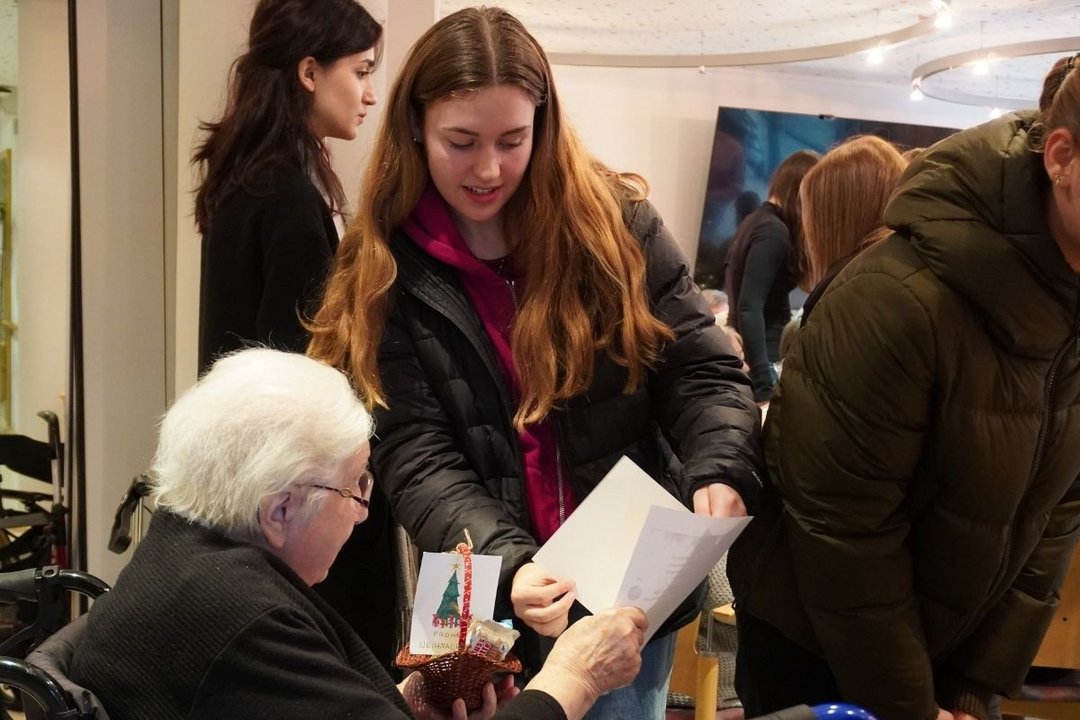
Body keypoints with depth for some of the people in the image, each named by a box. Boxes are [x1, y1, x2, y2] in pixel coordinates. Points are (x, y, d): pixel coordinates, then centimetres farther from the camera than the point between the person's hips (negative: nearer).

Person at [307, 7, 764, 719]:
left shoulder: (615, 221, -6)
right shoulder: (389, 270, -7)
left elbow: (702, 370, -4)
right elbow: (416, 456, -12)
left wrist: (719, 474, -25)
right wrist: (509, 566, -29)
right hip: (490, 607, 0)